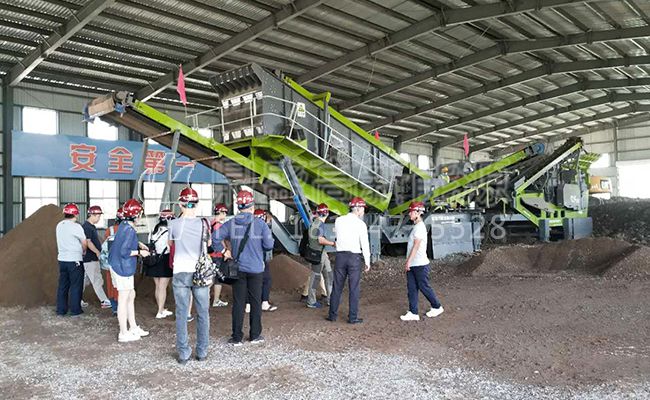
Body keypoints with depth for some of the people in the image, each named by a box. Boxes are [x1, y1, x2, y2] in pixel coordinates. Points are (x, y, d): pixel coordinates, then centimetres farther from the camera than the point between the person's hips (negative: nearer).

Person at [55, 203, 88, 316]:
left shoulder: (59, 225, 7)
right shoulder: (76, 226, -14)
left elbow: (63, 241, 13)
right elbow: (84, 243, -8)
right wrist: (83, 251, 13)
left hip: (62, 259, 6)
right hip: (74, 260, -6)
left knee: (63, 285, 13)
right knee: (76, 286, 4)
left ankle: (61, 309, 18)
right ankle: (75, 309, 9)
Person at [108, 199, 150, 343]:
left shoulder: (123, 225, 6)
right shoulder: (129, 230, -22)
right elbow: (124, 252, -24)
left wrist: (139, 244, 14)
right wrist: (139, 252, -13)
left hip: (117, 265, 10)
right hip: (123, 268, -10)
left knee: (131, 296, 17)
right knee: (123, 300, 0)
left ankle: (133, 328, 27)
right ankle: (124, 334, 10)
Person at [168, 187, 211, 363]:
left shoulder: (174, 224, -7)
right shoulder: (203, 223, -6)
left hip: (180, 273, 0)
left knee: (182, 314, 8)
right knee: (203, 314, 11)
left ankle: (183, 353, 14)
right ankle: (202, 352, 18)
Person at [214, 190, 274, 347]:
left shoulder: (230, 224, -3)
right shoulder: (260, 224, -9)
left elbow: (214, 239, -6)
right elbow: (269, 245, -11)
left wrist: (230, 248, 8)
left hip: (238, 269, 2)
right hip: (256, 269, -1)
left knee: (238, 303, 8)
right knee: (255, 302, 11)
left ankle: (237, 338, 12)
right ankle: (255, 335, 19)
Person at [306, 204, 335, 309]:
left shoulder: (319, 223, 9)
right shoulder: (318, 224, -19)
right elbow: (321, 240, -24)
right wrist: (333, 243, -13)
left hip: (322, 252, 10)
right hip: (317, 253, -10)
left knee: (328, 275, 14)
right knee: (316, 276, -1)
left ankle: (330, 299, 21)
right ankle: (311, 302, 10)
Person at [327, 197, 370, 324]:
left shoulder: (338, 221, 3)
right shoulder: (360, 224, -8)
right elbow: (365, 244, -7)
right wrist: (367, 262, 1)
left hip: (340, 255, 4)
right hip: (354, 257, -4)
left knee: (337, 286, 11)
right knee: (354, 288, 4)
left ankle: (332, 315, 18)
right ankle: (353, 317, 8)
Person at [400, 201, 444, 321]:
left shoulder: (420, 227, -16)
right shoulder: (416, 226, 14)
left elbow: (416, 246, -21)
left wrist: (408, 262, -21)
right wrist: (408, 262, 18)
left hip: (420, 264, -9)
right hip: (413, 264, 9)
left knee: (424, 287, 3)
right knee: (411, 288, 7)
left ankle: (437, 307, 21)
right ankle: (413, 313, 10)